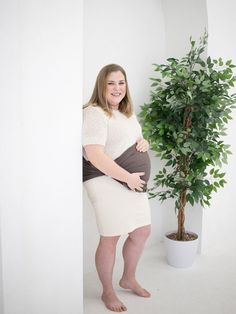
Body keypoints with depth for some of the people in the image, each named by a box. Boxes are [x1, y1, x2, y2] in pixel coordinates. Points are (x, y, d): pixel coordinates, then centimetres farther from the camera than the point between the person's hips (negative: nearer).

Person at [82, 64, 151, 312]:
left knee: (142, 232, 15)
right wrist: (128, 177, -21)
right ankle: (107, 292, 26)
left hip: (134, 182, 9)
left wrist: (144, 143, 1)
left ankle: (128, 279, 39)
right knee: (110, 239, 3)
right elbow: (95, 155, -24)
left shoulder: (127, 113, 13)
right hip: (108, 184, -9)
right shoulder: (94, 113, -15)